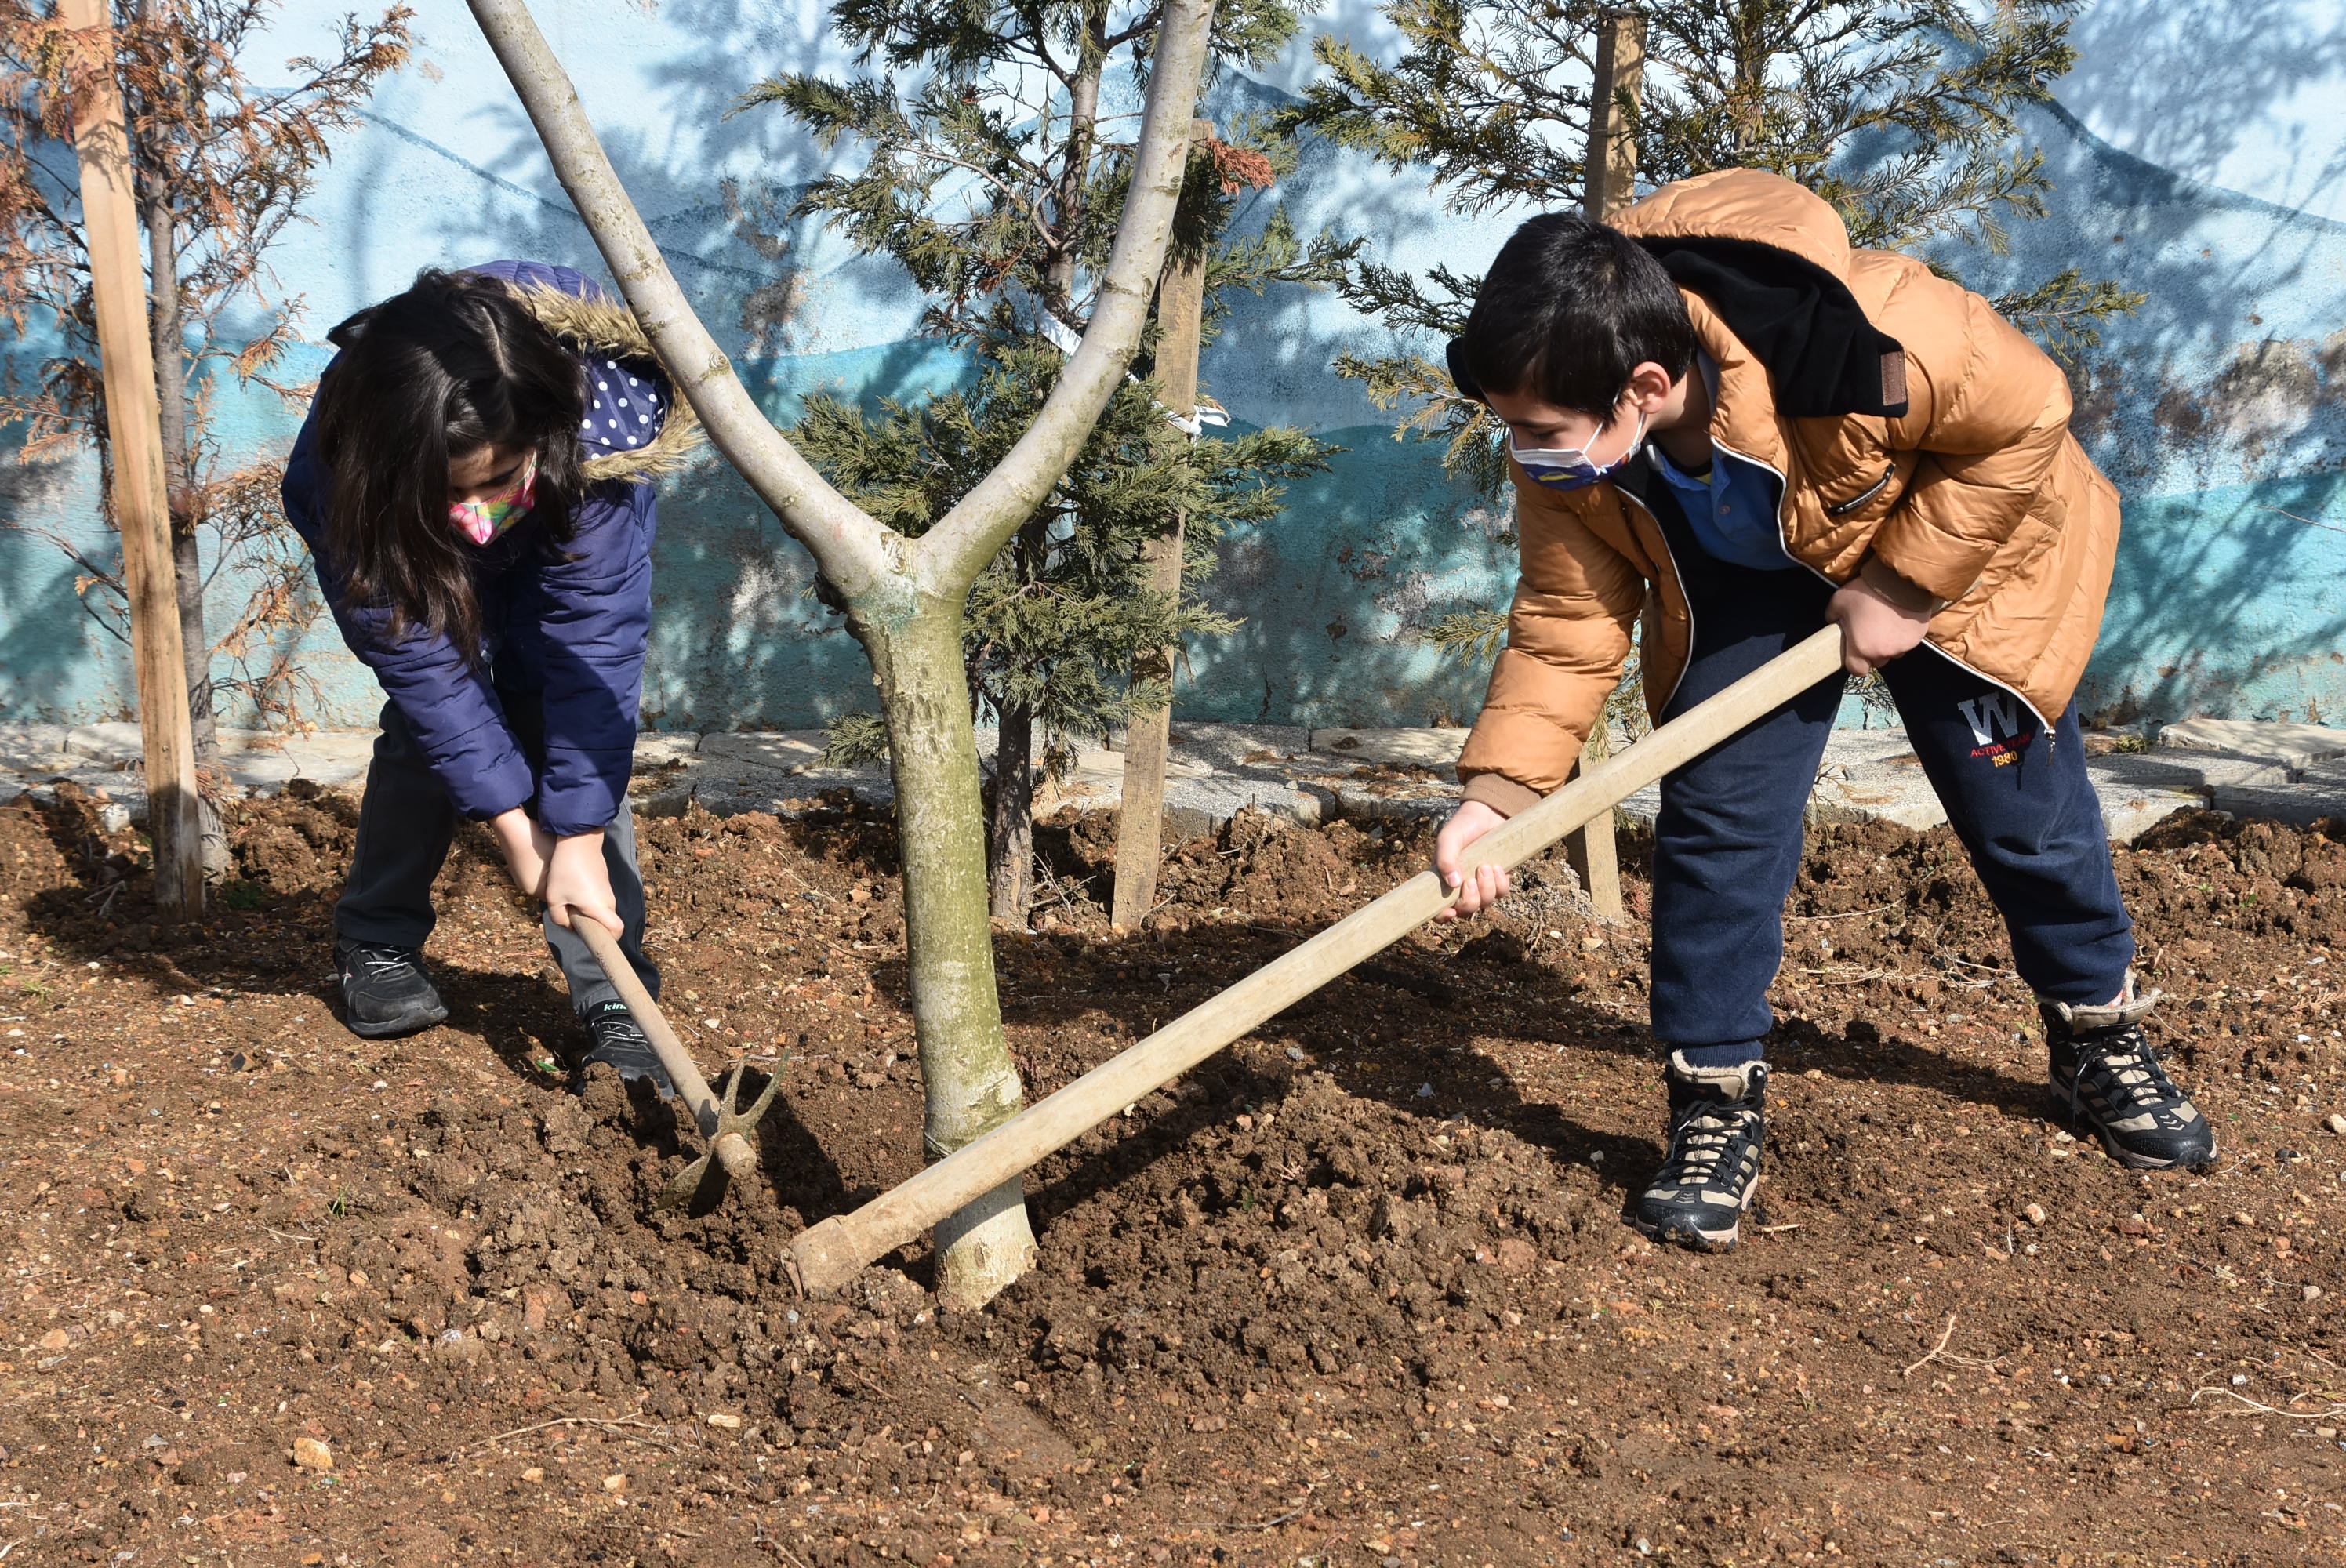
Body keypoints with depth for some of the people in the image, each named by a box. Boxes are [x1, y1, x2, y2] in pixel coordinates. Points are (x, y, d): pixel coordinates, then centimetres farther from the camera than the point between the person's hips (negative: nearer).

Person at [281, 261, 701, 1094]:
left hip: (552, 546, 0)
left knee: (572, 724, -16)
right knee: (431, 713, -15)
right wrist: (511, 823, -28)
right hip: (406, 549, 1)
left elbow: (595, 640, -38)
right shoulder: (341, 470, -40)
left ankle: (615, 1001, -12)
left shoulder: (603, 425, -43)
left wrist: (579, 840, -37)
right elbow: (421, 663, -31)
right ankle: (374, 946, 8)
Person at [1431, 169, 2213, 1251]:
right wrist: (1496, 793, -33)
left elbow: (2024, 417, -27)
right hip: (1745, 587, 3)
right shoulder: (1564, 452, -28)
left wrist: (1904, 588, -26)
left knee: (2025, 803, 6)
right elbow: (1568, 624, -21)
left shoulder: (1870, 337, -44)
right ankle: (1715, 1103, 4)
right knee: (1715, 813, -10)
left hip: (1952, 546, -2)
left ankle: (2100, 1039, 32)